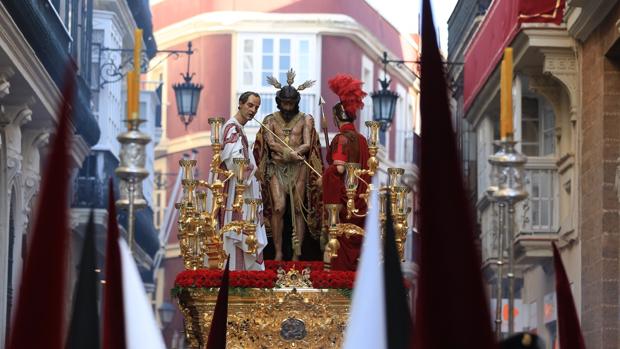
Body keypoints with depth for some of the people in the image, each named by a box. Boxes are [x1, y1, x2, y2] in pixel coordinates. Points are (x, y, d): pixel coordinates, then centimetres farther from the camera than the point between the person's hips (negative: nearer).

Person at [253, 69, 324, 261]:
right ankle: (278, 252, -9)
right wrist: (291, 152, -21)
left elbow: (307, 145, -3)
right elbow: (270, 143, -5)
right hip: (276, 168, 0)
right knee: (278, 207, -13)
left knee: (298, 209, -3)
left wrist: (294, 152, -22)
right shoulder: (270, 120, 9)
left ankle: (296, 254, -4)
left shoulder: (305, 119, 7)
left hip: (298, 168, 0)